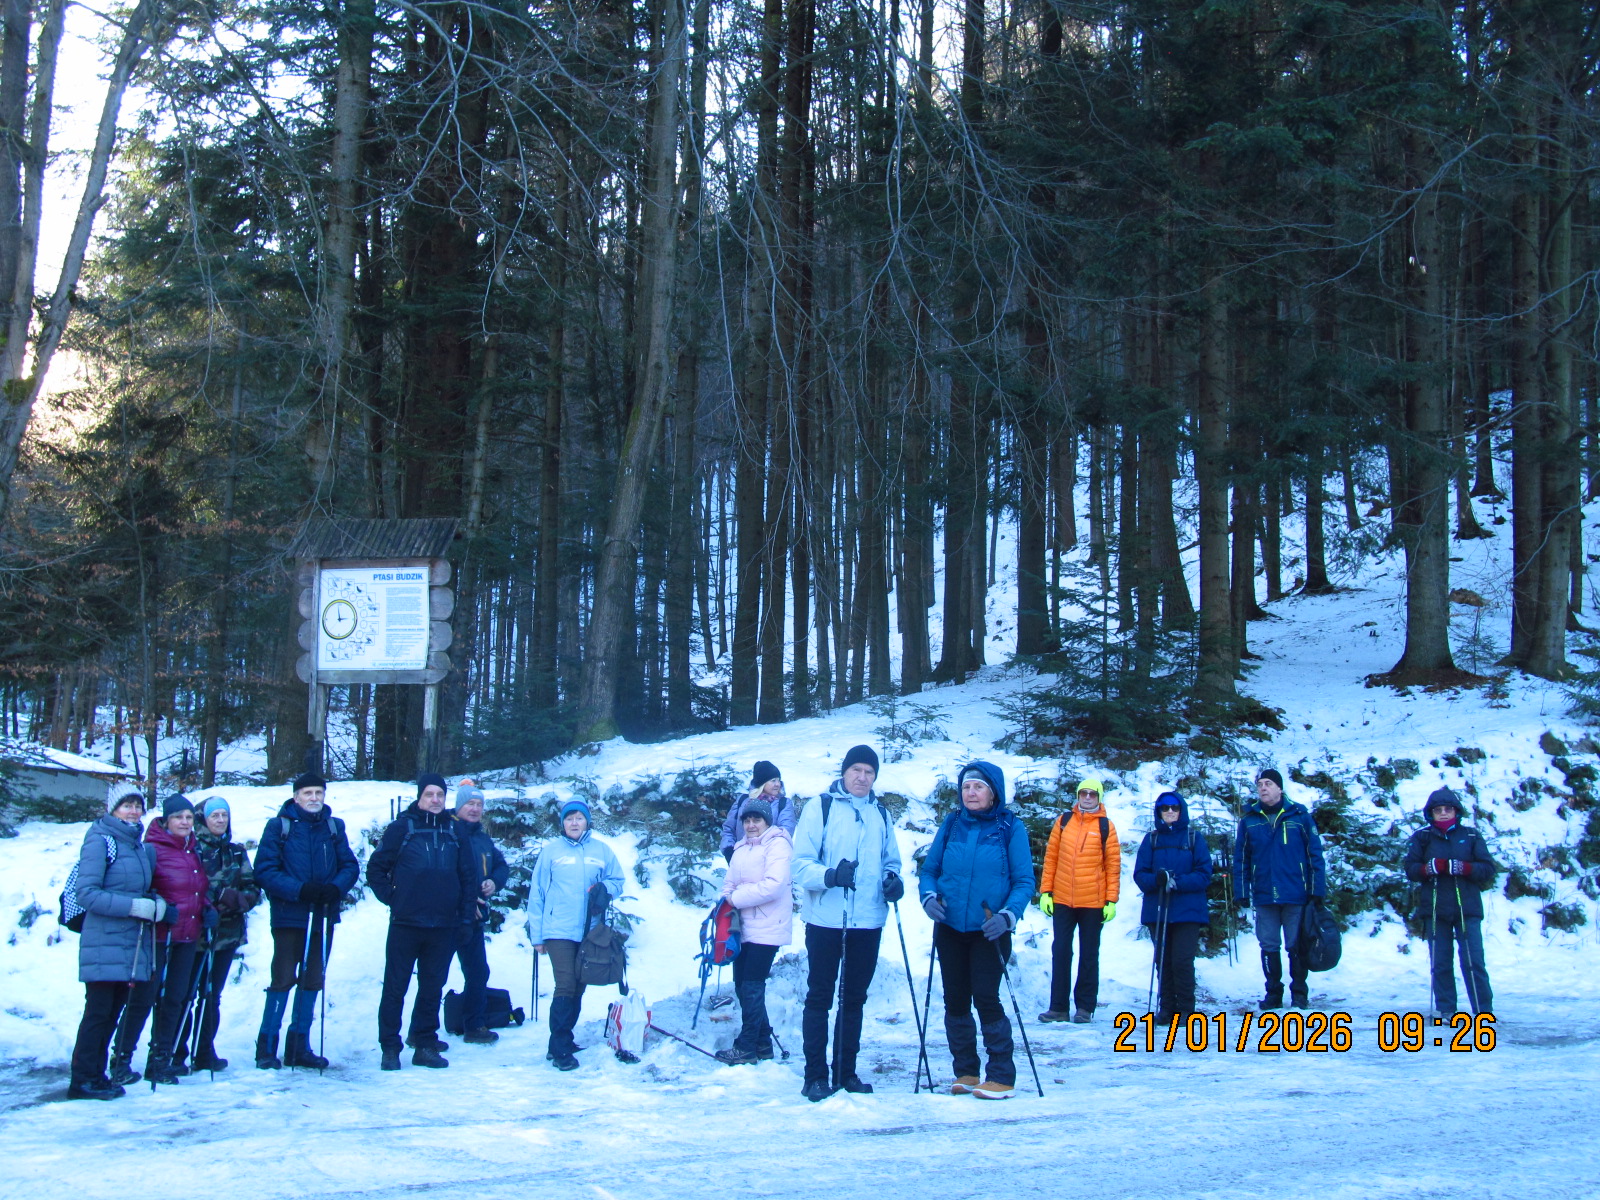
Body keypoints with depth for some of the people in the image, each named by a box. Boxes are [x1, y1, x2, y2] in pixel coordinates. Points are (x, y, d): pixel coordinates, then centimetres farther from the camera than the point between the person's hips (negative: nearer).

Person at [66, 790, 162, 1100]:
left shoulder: (141, 846, 14)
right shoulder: (100, 841, -8)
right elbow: (87, 894, -15)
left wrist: (157, 903, 0)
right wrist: (136, 906, -19)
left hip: (132, 945, 7)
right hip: (104, 943, -7)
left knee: (114, 1011, 11)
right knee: (98, 1011, -5)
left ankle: (96, 1075, 18)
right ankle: (83, 1080, 2)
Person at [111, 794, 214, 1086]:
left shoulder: (194, 852, 13)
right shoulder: (153, 849, -9)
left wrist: (207, 909, 6)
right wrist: (159, 908, -24)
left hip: (188, 937, 7)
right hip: (158, 935, -7)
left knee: (174, 998, 9)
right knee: (143, 998, -4)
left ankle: (160, 1060, 17)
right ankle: (120, 1060, 4)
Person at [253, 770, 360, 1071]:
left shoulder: (334, 826, 8)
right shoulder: (279, 826, -3)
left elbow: (350, 866, 6)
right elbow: (265, 871, -8)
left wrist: (336, 887, -15)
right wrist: (300, 889, -21)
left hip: (323, 917, 4)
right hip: (289, 916, -4)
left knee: (313, 980, 10)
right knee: (283, 979, -4)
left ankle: (299, 1046, 20)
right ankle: (266, 1046, 7)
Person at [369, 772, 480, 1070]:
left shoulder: (454, 831, 9)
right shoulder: (402, 827, 0)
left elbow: (469, 875, 12)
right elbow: (376, 868, 4)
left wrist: (466, 914, 6)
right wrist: (391, 897, -4)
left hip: (444, 926, 3)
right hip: (406, 923, -3)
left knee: (432, 987, 9)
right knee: (395, 987, 0)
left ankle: (425, 1045, 17)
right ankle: (390, 1048, 6)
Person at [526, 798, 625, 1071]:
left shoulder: (601, 850, 7)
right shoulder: (550, 850, 2)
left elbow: (617, 881, 14)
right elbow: (536, 893, 3)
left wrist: (604, 890, -10)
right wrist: (537, 935, 0)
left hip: (590, 932, 3)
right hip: (558, 931, -3)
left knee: (578, 988, 10)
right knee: (565, 987, -12)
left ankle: (561, 1042, 24)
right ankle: (560, 1049, -6)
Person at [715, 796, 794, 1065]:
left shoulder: (778, 844, -9)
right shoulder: (741, 849, 16)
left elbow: (774, 885, -20)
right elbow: (730, 883, 18)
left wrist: (737, 898, -14)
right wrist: (726, 902, -4)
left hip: (767, 928, -8)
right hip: (744, 927, 8)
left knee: (752, 986, -6)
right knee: (742, 985, 10)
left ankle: (747, 1047, 1)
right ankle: (762, 1043, 20)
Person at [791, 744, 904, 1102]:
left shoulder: (880, 814, 13)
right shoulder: (820, 807, -2)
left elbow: (891, 861, 22)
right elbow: (800, 863, -8)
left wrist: (893, 880, -1)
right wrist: (829, 875, -27)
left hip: (868, 922, 4)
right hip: (825, 920, -4)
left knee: (854, 999, 11)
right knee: (819, 998, 1)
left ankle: (846, 1072, 20)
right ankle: (816, 1075, 6)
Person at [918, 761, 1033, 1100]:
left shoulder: (1010, 827, -4)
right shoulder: (952, 824, 5)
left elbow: (1024, 880, -6)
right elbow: (929, 869, 8)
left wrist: (1008, 915, -21)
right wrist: (929, 896, -12)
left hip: (989, 931, -4)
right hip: (950, 928, 4)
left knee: (985, 997, -9)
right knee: (955, 1000, 7)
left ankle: (1001, 1077, 1)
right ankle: (965, 1072, 19)